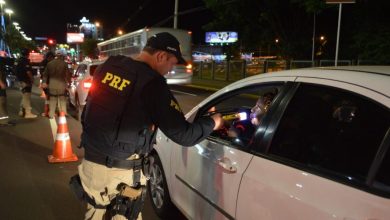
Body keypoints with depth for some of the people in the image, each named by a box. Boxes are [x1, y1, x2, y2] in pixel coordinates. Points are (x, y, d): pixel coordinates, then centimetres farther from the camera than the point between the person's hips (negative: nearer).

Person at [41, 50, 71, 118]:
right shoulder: (64, 64, -8)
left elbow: (45, 74, 6)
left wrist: (44, 82, 9)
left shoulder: (49, 63, 5)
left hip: (52, 84, 3)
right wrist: (69, 82, 4)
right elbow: (68, 74, -7)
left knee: (52, 100, 9)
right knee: (62, 99, 11)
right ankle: (63, 112, 9)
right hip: (61, 83, -3)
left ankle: (51, 114, 10)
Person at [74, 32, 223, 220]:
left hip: (91, 163, 6)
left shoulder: (108, 66, 2)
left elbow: (88, 111, 12)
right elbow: (183, 135, -17)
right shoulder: (152, 82, -17)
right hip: (121, 172, -6)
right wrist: (212, 122, -1)